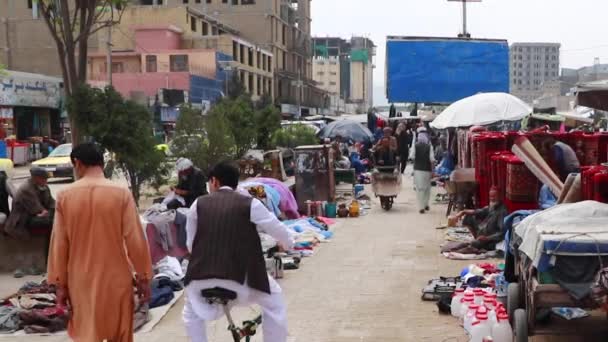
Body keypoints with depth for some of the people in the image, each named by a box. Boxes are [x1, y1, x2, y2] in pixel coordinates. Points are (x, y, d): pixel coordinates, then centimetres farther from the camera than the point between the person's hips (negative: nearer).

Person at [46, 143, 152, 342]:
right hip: (116, 279, -1)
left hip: (81, 281, 1)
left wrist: (60, 284, 7)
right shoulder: (121, 194, -10)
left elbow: (59, 243, -1)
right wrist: (143, 277, 0)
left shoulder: (65, 196, -5)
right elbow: (135, 240, -9)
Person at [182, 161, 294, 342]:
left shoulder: (198, 204, 9)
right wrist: (286, 244, 33)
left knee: (192, 310, 33)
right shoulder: (250, 204, 4)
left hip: (201, 274, 2)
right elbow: (282, 234, 10)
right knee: (274, 303, 22)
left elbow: (190, 244, 15)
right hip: (240, 274, -2)